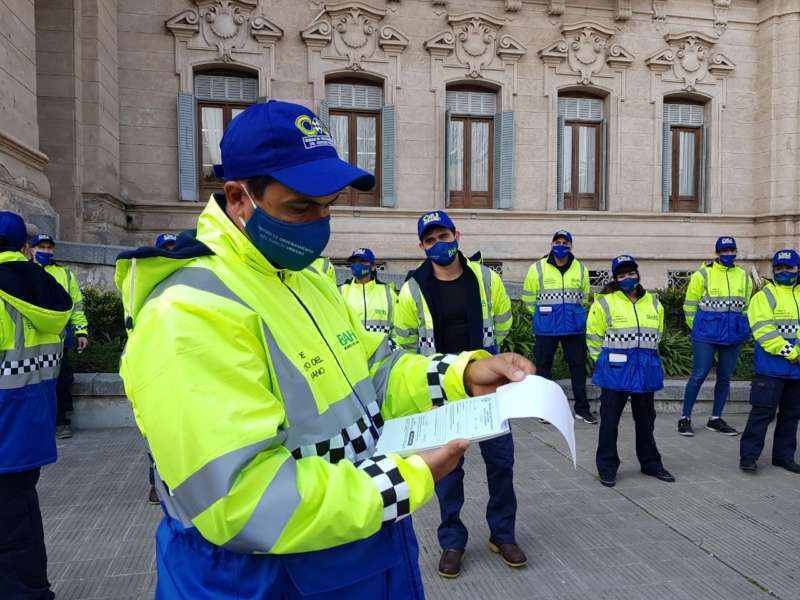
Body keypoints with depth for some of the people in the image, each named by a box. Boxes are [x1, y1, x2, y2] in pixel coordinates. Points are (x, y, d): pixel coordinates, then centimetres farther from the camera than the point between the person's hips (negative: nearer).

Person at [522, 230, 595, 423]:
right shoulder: (537, 268, -3)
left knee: (578, 366, 7)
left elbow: (584, 298, 18)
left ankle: (582, 408, 19)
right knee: (543, 366, 4)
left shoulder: (581, 269, 6)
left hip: (575, 327, 2)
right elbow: (528, 298, 6)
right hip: (546, 328, -2)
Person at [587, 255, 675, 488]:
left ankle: (651, 463, 33)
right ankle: (607, 467, 14)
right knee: (610, 420, 2)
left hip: (646, 372, 4)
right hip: (615, 373, -4)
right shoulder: (604, 303, -7)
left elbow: (656, 335, 19)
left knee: (646, 420, 17)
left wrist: (646, 360, 15)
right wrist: (606, 364, 0)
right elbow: (594, 338, -1)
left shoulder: (654, 303, 7)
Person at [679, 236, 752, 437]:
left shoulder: (744, 277, 10)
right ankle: (685, 418, 5)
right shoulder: (703, 275, -4)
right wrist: (698, 328, 3)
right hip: (706, 335, -5)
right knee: (699, 375, -5)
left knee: (725, 377, 10)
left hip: (733, 336, 5)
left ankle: (715, 419, 22)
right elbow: (690, 305, 0)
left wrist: (739, 329, 13)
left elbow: (745, 307, 18)